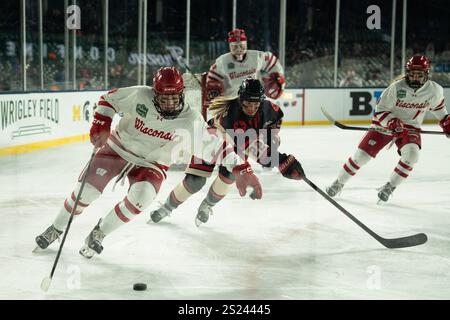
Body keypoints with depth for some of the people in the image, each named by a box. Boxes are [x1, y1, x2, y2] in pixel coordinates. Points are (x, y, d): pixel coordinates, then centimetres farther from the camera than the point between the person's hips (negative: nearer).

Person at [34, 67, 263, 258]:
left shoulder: (190, 121, -20)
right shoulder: (139, 95, -20)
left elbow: (215, 146, -17)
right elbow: (108, 99, -5)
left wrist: (241, 170, -22)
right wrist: (100, 127, -15)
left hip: (151, 164, 0)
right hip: (118, 147, 0)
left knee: (141, 197, -28)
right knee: (87, 189, -11)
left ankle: (99, 232, -3)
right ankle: (57, 228, 17)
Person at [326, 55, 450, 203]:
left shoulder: (435, 90, -12)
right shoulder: (396, 87, -23)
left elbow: (438, 105, 12)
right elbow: (380, 111, -17)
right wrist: (393, 122, -33)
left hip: (410, 127, 2)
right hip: (385, 124, -2)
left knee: (411, 154, -27)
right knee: (362, 153, -8)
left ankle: (389, 187, -8)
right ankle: (339, 183, 12)